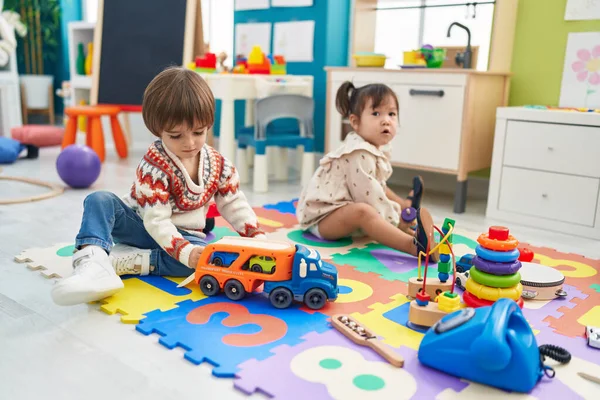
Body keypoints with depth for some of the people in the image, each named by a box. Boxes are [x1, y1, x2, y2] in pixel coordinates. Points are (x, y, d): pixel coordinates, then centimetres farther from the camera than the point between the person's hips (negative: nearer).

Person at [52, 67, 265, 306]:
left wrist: (257, 236, -12)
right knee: (100, 200, -26)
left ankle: (127, 261, -30)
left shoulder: (218, 165, -9)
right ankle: (93, 263, -47)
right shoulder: (153, 166, -21)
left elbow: (234, 204, 1)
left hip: (184, 235, 2)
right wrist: (185, 251, -41)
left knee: (204, 256, -34)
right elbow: (157, 221, -27)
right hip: (143, 226, -2)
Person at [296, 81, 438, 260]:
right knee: (362, 211, -42)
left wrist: (400, 204, 18)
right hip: (323, 217, -12)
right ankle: (415, 245, -55)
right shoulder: (359, 155, -25)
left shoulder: (378, 150, 7)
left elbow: (378, 186, 21)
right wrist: (395, 220, -19)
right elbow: (367, 194, -27)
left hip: (343, 211, 12)